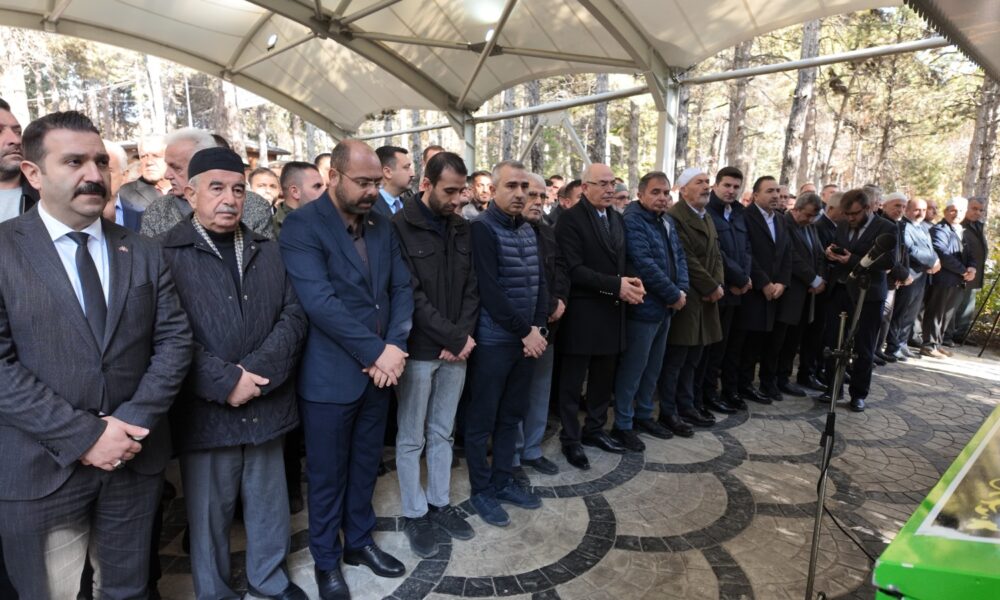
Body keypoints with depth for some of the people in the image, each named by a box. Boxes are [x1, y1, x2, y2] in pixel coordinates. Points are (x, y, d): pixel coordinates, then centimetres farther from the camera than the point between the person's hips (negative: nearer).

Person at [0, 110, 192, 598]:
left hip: (134, 458, 3)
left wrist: (134, 421, -12)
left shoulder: (143, 254, 4)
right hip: (41, 468, -2)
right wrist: (83, 435, -17)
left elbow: (174, 339, -1)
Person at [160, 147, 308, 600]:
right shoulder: (164, 254, -5)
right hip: (206, 412, -3)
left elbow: (293, 314, 1)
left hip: (266, 405, 4)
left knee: (269, 504, 18)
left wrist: (258, 369, -13)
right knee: (209, 514, 14)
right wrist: (225, 382, -17)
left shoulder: (268, 251, 9)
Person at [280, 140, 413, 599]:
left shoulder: (381, 226, 7)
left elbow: (402, 288, 4)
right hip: (330, 376, -5)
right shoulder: (302, 225, -13)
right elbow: (319, 302, -23)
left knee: (365, 466, 21)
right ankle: (326, 561, 34)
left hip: (379, 370, 6)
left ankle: (360, 541, 41)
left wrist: (395, 346, -11)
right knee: (327, 474, 12)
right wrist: (376, 352, -21)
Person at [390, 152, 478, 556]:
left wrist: (464, 334, -9)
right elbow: (410, 296, -17)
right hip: (419, 350, -5)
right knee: (411, 438, 9)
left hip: (456, 350, 5)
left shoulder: (462, 229, 8)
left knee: (442, 433, 17)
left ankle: (439, 503, 33)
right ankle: (415, 514, 25)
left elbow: (471, 287, 6)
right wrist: (455, 338, -15)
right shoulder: (399, 227, -11)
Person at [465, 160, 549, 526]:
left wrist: (539, 327, -4)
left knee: (511, 416, 17)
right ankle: (481, 490, 23)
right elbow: (489, 290, -18)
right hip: (493, 341, -7)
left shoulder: (528, 230, 9)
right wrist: (525, 330, -15)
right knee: (482, 420, 7)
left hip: (527, 339, 7)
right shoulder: (482, 229, -12)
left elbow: (540, 282, 10)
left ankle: (504, 481, 32)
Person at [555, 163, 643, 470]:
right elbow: (574, 269, -19)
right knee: (572, 381, 6)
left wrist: (631, 282, -6)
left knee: (604, 378, 17)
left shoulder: (617, 218, 13)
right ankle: (571, 439, 20)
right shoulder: (571, 219, -11)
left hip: (612, 311, 7)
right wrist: (615, 285, -23)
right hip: (582, 313, -7)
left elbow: (622, 261, 15)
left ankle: (595, 430, 33)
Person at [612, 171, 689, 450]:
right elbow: (644, 263, -23)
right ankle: (622, 425, 14)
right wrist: (674, 295, -17)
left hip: (665, 307, 8)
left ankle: (644, 415, 32)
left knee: (653, 367, 17)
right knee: (633, 368, 1)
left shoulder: (668, 221, 12)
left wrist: (682, 290, -6)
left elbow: (679, 257, 12)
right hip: (644, 307, -8)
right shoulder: (632, 220, -15)